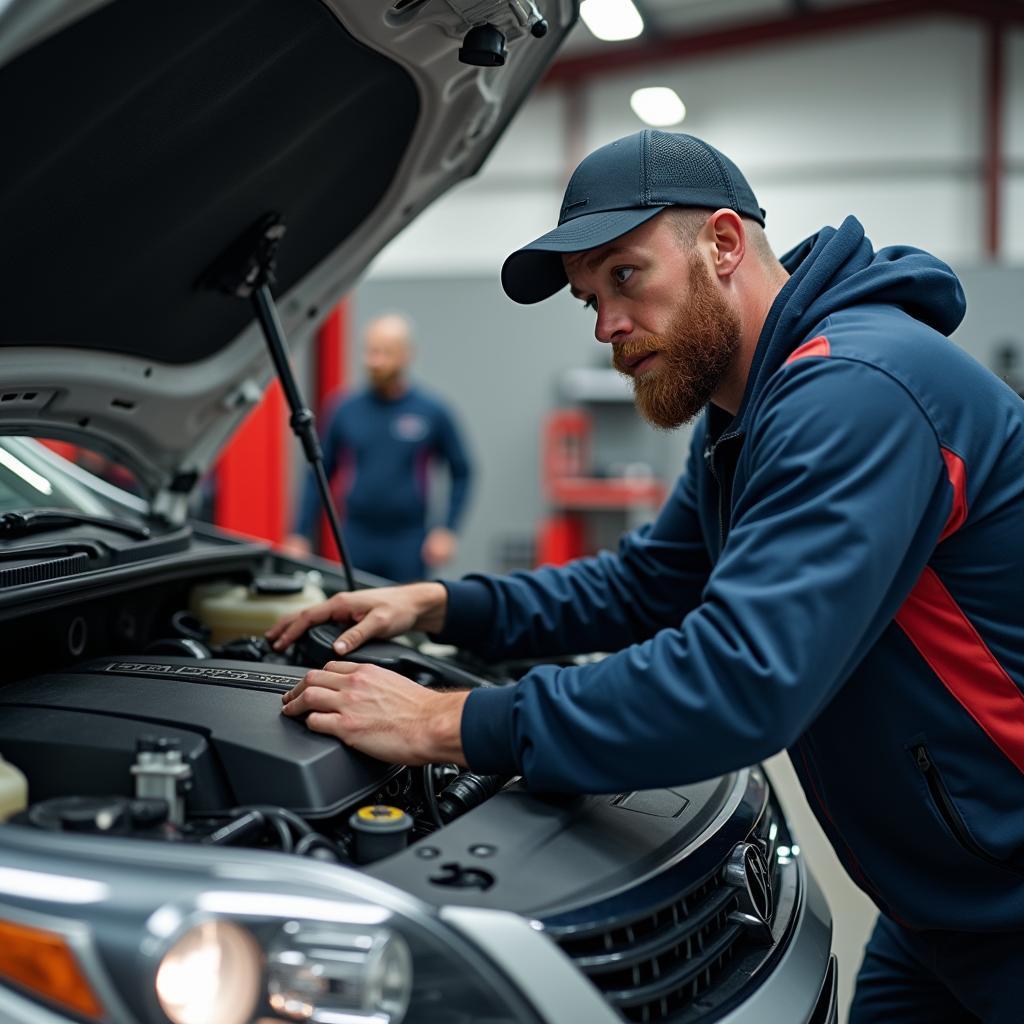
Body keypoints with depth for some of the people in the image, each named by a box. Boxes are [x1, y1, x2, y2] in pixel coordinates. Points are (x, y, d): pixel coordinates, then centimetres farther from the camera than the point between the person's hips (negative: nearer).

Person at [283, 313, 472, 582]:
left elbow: (461, 472, 6)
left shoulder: (432, 413, -1)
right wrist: (300, 535, 6)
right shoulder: (347, 411, 4)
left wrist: (447, 530, -2)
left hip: (408, 544, -1)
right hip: (357, 542, 2)